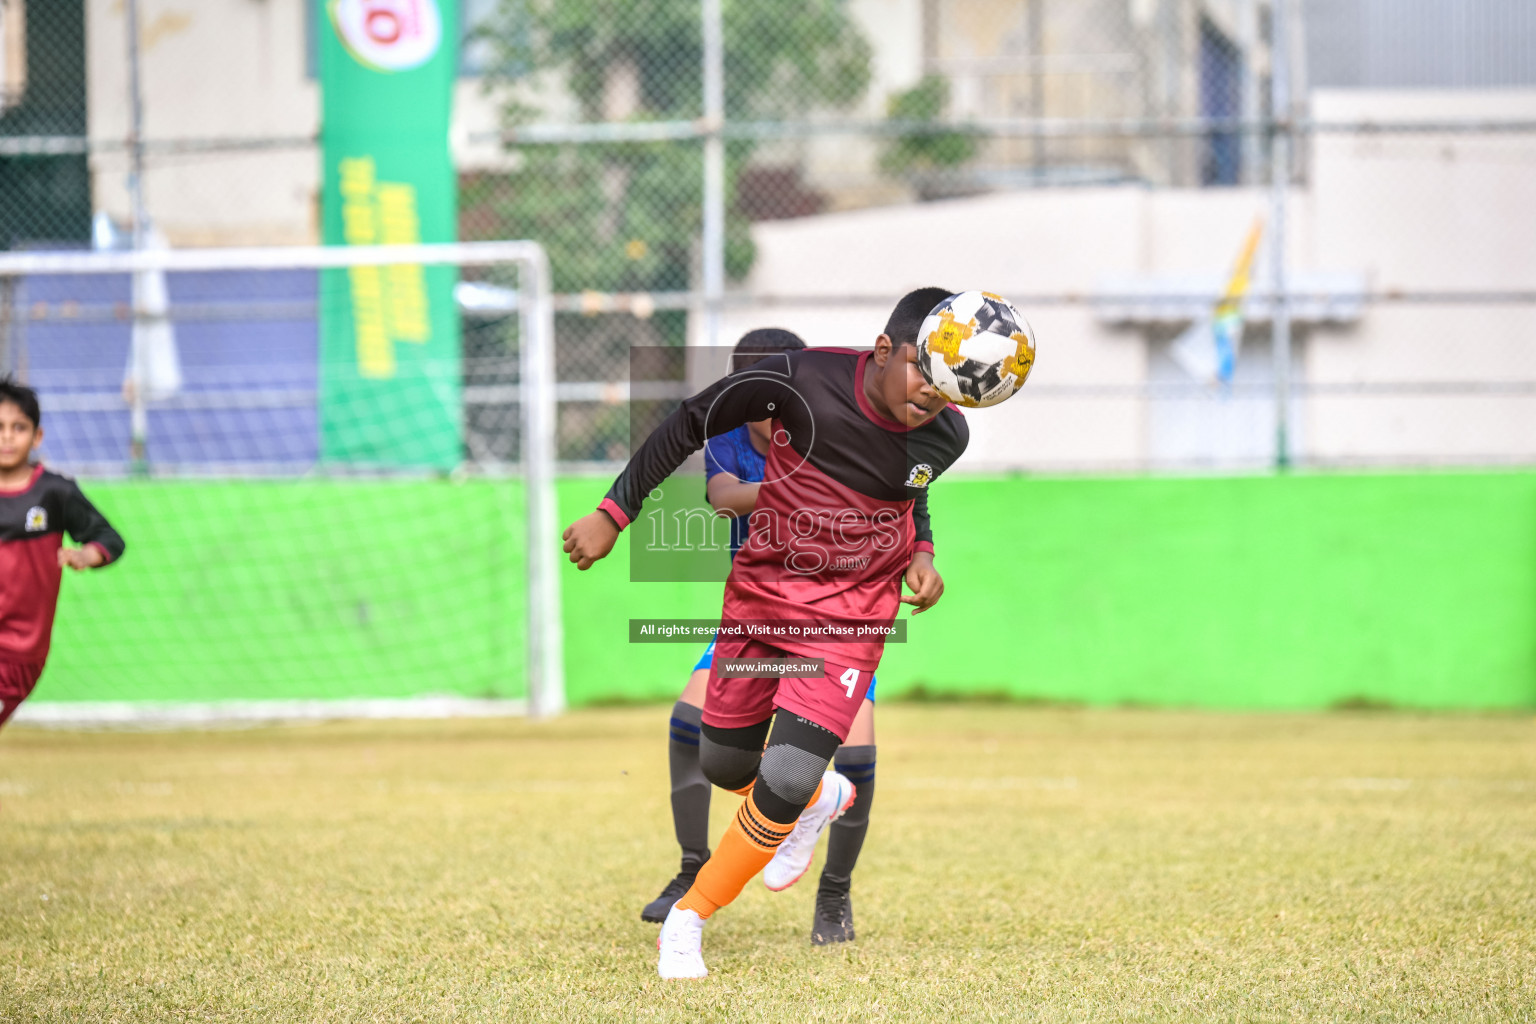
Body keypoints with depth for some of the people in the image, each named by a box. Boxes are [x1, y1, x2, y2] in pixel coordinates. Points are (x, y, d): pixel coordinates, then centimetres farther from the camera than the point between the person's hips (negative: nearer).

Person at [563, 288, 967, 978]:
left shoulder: (946, 435, -14)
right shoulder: (804, 382, -25)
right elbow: (692, 422, -11)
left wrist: (920, 553, -6)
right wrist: (614, 512, -12)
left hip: (848, 619, -1)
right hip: (760, 592, 1)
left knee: (783, 784, -16)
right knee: (724, 766, 16)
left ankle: (689, 920, 5)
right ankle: (822, 796, 50)